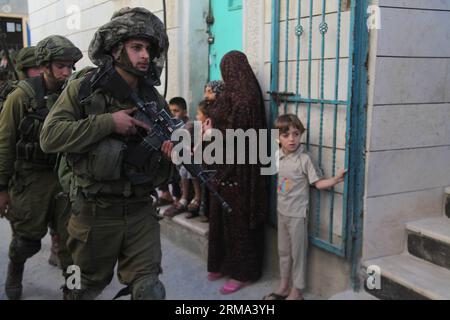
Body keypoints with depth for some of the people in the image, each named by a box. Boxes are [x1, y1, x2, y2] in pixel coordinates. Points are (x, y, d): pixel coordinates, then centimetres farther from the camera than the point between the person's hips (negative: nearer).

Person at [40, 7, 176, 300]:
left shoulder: (155, 100, 4)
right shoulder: (83, 89, -6)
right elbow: (50, 136, -17)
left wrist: (173, 154, -13)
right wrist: (108, 122, -22)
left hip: (140, 210, 2)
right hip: (95, 210, -2)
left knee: (149, 290, -1)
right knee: (88, 286, 19)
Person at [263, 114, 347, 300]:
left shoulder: (304, 159, -18)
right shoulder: (278, 156, 1)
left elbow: (318, 183, -18)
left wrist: (335, 179, -32)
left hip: (297, 214, -6)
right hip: (282, 211, 6)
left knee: (297, 252, 6)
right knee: (283, 250, 18)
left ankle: (296, 292, 19)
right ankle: (284, 287, 34)